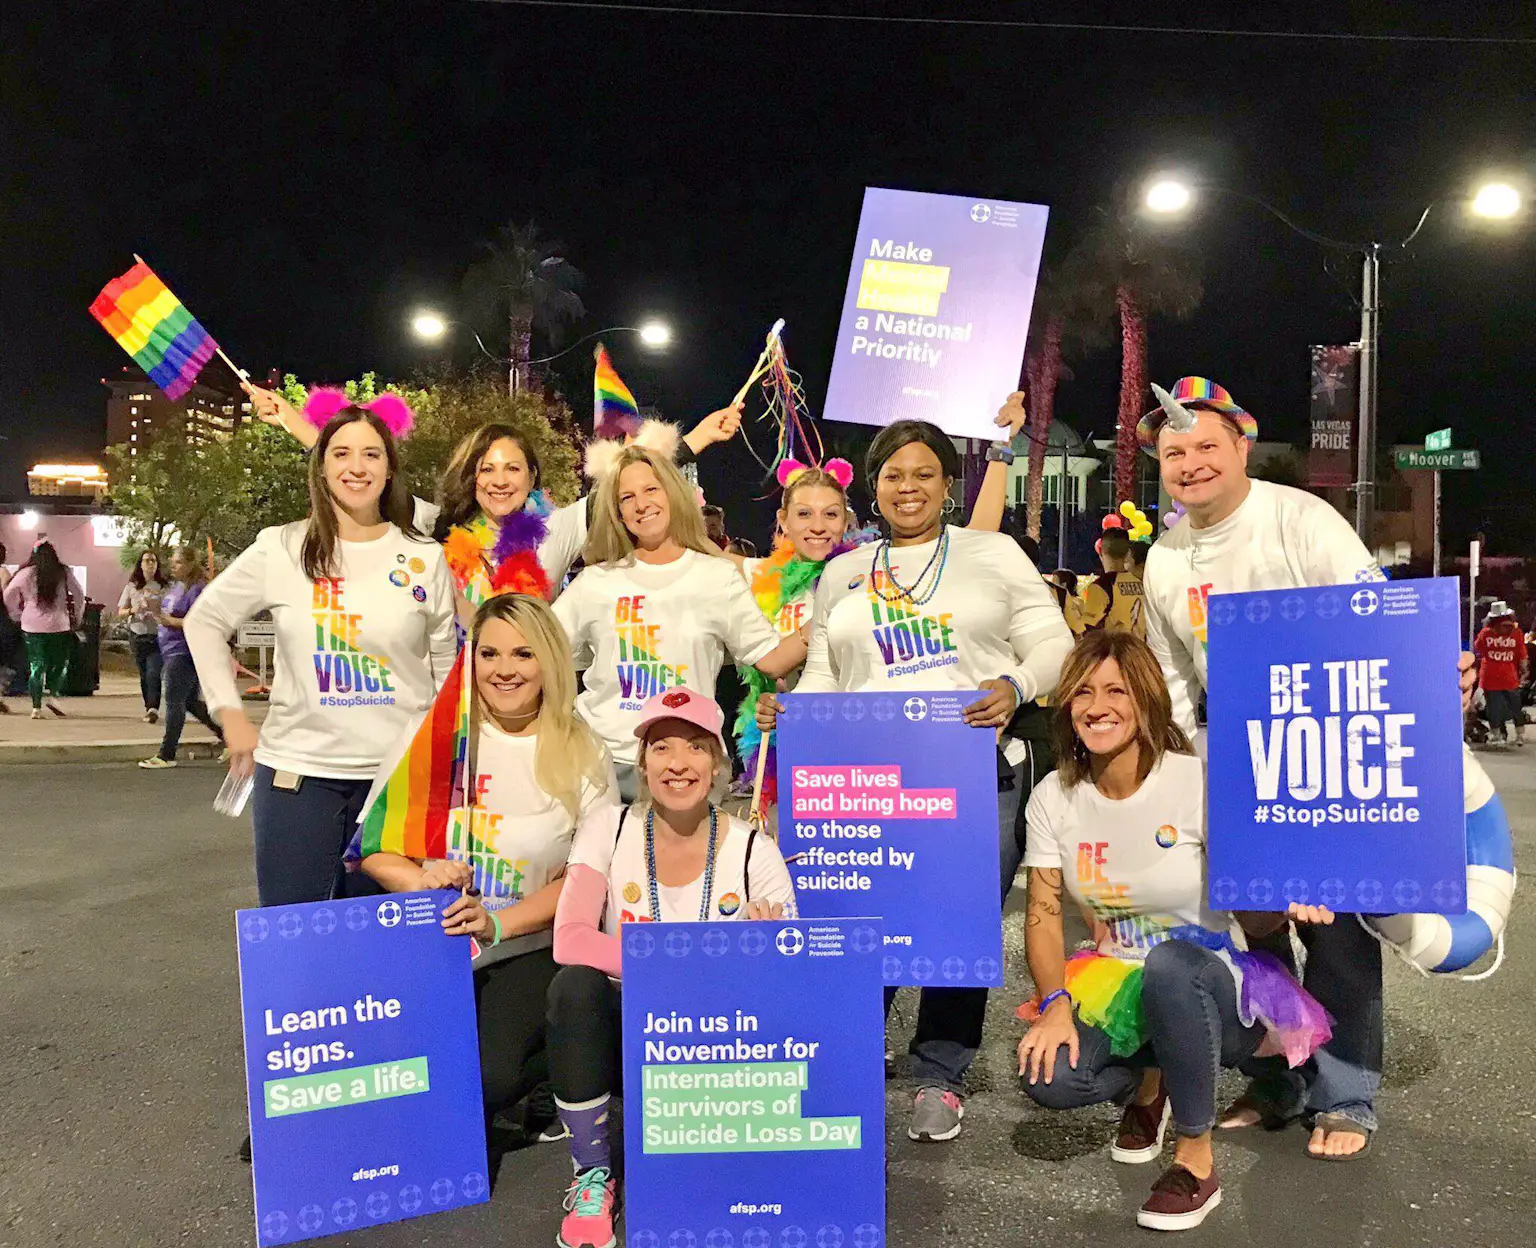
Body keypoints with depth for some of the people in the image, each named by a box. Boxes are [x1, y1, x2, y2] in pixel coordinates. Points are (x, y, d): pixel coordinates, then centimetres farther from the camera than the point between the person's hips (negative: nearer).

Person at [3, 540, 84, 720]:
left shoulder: (27, 573, -1)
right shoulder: (64, 573, 0)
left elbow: (9, 594, -3)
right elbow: (79, 595, 2)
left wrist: (16, 614, 10)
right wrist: (77, 617, 14)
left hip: (32, 626, 1)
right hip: (59, 625, -1)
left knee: (36, 666, 6)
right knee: (60, 663, 15)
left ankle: (36, 708, 4)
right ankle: (53, 696, -1)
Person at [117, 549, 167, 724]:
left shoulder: (163, 587, 1)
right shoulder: (132, 586, 7)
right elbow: (120, 613, 9)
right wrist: (132, 611, -11)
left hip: (157, 636, -3)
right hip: (137, 636, 3)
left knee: (153, 673, -16)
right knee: (144, 675, 9)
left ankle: (153, 708, -21)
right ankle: (150, 708, 18)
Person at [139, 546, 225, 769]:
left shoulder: (197, 589, -14)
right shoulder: (176, 586, 15)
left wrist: (171, 621, -21)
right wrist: (159, 615, 10)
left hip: (184, 653, -10)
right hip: (172, 651, 10)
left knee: (174, 702, -5)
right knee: (191, 702, 14)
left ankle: (166, 755, 1)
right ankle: (226, 735, 23)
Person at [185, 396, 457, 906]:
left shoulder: (425, 559, 1)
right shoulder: (281, 549, -1)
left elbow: (447, 670, 7)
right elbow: (205, 620, 10)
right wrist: (231, 713, 5)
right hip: (297, 771, 0)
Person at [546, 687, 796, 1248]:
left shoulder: (754, 852, -7)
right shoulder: (609, 829, -6)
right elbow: (570, 940, -20)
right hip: (624, 1037, 0)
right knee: (575, 985, -29)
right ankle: (592, 1174, -10)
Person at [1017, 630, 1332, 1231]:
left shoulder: (1196, 781, -16)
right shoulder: (1053, 797, -4)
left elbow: (1255, 915, -13)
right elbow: (1043, 912, -4)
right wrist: (1057, 1003, -19)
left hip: (1211, 985, -3)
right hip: (1116, 984, 4)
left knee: (1169, 962, -39)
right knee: (1047, 1076, -24)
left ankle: (1197, 1159, -16)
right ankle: (1149, 1081, 13)